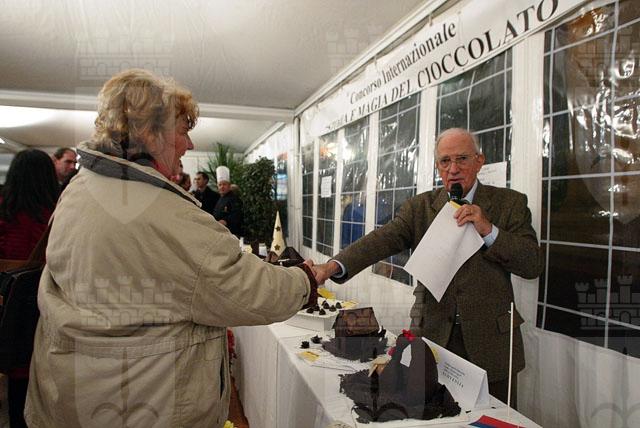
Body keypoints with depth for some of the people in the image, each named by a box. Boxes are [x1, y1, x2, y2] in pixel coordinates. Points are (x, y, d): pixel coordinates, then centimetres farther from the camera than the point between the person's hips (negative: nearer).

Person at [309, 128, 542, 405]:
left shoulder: (510, 203, 0)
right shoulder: (419, 207, 2)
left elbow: (533, 265, -5)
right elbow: (382, 240, -14)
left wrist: (489, 230, -19)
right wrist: (334, 266, -31)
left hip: (489, 341, 0)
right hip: (432, 334, 1)